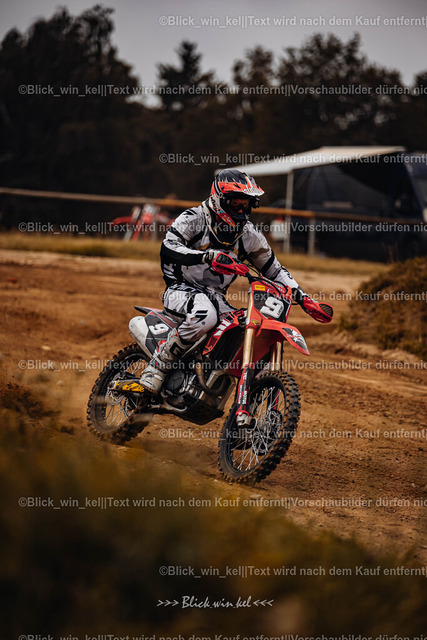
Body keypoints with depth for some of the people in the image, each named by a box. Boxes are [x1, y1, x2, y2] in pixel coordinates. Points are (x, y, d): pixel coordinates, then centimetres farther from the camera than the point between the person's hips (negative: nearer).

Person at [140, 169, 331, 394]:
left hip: (215, 297, 6)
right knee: (205, 314, -41)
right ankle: (158, 365, -27)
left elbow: (274, 269, 15)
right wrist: (208, 256, -42)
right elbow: (168, 249, -27)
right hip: (181, 290, -6)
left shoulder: (249, 235, 5)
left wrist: (303, 299, 1)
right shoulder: (193, 219, -10)